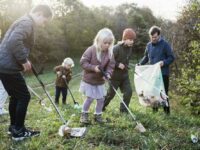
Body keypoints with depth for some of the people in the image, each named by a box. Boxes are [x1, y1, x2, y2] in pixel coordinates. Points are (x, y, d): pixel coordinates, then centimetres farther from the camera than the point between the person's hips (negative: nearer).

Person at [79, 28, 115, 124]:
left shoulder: (109, 53, -6)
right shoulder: (91, 50, -18)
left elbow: (110, 66, -3)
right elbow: (83, 62, -17)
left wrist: (108, 73, -24)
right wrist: (93, 67, -28)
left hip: (100, 81, 4)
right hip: (89, 80, -4)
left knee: (101, 99, 7)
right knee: (90, 98, -1)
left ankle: (98, 115, 27)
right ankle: (84, 114, 22)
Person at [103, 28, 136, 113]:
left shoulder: (130, 48, 2)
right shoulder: (117, 48, -21)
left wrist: (126, 66, 5)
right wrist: (118, 64, -25)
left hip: (124, 75, 6)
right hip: (115, 75, -6)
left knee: (128, 91, -1)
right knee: (111, 93, 7)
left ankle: (123, 109, 14)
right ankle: (101, 106, 29)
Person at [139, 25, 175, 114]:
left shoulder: (165, 45, -7)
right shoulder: (149, 45, 8)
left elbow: (171, 58, -7)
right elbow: (146, 57, 19)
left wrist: (164, 62, -25)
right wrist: (140, 64, 3)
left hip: (163, 73, -5)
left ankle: (167, 112, 9)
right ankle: (154, 110, 25)